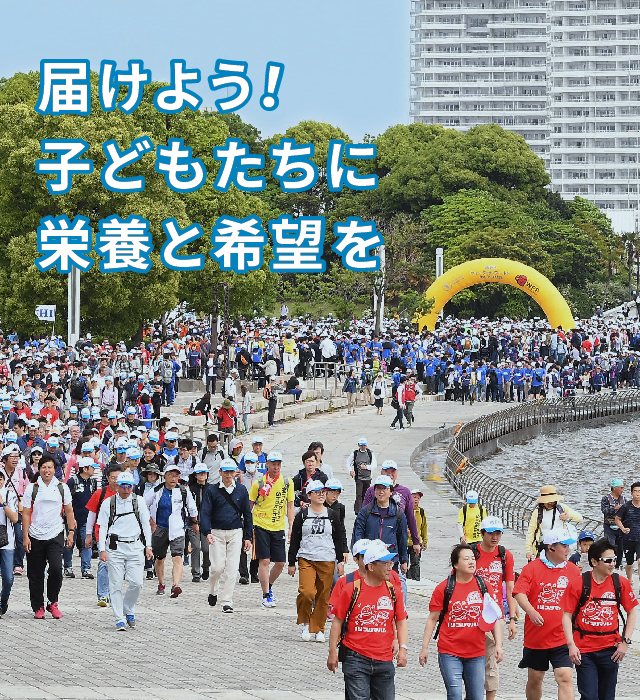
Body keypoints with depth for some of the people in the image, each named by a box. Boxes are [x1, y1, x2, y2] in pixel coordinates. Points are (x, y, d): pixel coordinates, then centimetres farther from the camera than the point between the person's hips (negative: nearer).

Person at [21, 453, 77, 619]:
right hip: (35, 536, 0)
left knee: (56, 568, -17)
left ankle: (53, 602, 1)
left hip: (55, 535, 0)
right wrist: (25, 537, -3)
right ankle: (38, 607, 16)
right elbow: (26, 514, 3)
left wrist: (71, 532, 7)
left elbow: (69, 511, 14)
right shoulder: (32, 488, 2)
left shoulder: (62, 488, 6)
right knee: (35, 574, 4)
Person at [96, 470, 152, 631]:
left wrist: (148, 546, 7)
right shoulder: (108, 503, 3)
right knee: (116, 585, -4)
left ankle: (129, 611, 19)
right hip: (115, 547, -1)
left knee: (136, 583, -6)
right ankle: (119, 620, 1)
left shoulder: (139, 501, 7)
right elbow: (103, 527, 4)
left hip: (135, 547, 1)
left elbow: (146, 525, 12)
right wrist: (102, 549, -3)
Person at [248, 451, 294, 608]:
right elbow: (249, 505, 4)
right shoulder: (259, 483, -2)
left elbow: (290, 506, 8)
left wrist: (291, 527, 1)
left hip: (278, 528, 3)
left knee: (280, 563, 4)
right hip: (261, 526, -3)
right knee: (264, 561, -9)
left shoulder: (287, 483, 4)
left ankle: (269, 586, 31)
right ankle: (266, 596, -3)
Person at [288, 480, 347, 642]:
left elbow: (339, 539, 13)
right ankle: (305, 622, 5)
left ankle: (318, 629, 15)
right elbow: (294, 540, 7)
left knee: (323, 597, 1)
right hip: (306, 560, -2)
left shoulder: (332, 515, 9)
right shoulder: (302, 515, 4)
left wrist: (340, 561, 7)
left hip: (327, 561, 2)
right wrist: (291, 563, 6)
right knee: (307, 592, -18)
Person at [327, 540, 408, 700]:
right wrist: (332, 652, 0)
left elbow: (401, 622, 12)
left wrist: (402, 648, -2)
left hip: (384, 661, 3)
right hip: (356, 658, -3)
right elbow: (337, 622, 2)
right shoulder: (351, 589, -3)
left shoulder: (394, 591, 6)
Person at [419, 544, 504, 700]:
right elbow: (432, 619, 3)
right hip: (450, 653, -3)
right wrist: (425, 647, 2)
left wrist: (498, 645, 2)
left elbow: (494, 619, 11)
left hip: (477, 653, 3)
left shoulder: (485, 587, 6)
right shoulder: (444, 588, -1)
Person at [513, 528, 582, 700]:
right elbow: (519, 593, -13)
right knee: (535, 679, 15)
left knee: (565, 678, -12)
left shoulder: (572, 570, 4)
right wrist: (531, 611, -30)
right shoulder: (532, 568, -3)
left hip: (562, 639, 0)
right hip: (536, 638, 0)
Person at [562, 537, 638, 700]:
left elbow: (631, 612, 10)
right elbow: (567, 615, -1)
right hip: (584, 650, -2)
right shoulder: (578, 584, -6)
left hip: (610, 650, 2)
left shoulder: (621, 583, 0)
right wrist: (571, 645, -10)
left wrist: (625, 642, 1)